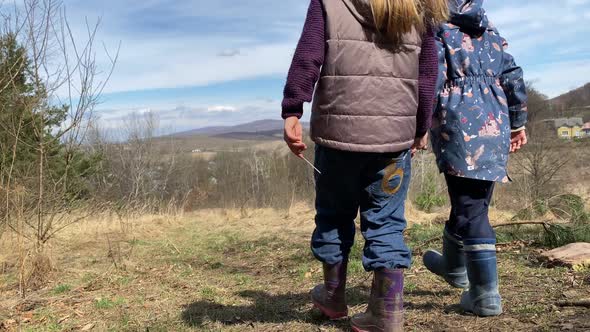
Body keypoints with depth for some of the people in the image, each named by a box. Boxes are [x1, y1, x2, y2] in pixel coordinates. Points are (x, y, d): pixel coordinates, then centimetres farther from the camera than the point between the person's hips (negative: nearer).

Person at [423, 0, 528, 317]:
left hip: (459, 128, -6)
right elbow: (513, 78, 16)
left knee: (471, 209, -4)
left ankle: (485, 294, -3)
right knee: (471, 202, 18)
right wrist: (517, 123, 24)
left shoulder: (439, 32, -1)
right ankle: (454, 265, 37)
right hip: (495, 126, 6)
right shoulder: (491, 33, 16)